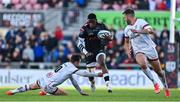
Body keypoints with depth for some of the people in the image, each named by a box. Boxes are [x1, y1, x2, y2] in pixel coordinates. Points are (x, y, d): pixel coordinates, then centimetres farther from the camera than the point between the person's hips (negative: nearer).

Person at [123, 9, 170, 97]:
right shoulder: (127, 29, 11)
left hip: (149, 49, -3)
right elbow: (127, 42, 25)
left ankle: (165, 86, 31)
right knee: (143, 64, -31)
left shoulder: (141, 22, -8)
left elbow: (151, 31, -24)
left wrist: (139, 31, -35)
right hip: (138, 51, 3)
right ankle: (155, 83, -19)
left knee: (158, 70, 6)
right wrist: (128, 51, 6)